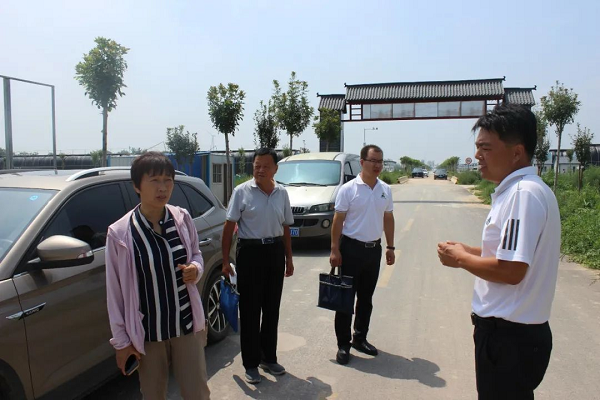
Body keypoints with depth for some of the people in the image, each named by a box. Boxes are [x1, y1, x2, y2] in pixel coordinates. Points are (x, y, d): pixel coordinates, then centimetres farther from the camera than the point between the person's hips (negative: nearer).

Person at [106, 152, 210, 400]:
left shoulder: (182, 219, -6)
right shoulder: (120, 233, -14)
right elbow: (115, 291, -6)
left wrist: (196, 269, -12)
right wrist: (121, 340, -2)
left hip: (187, 325, 2)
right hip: (147, 333, -2)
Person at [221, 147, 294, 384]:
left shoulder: (282, 193, 7)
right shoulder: (242, 191, -6)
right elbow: (229, 227, -6)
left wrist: (288, 258, 13)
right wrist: (225, 261, -9)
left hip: (275, 251, 4)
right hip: (250, 251, -4)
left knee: (272, 309, 13)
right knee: (250, 310, 4)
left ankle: (269, 358, 30)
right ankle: (251, 364, 18)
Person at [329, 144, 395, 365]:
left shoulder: (386, 190, 6)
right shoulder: (348, 189, -9)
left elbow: (388, 219, 12)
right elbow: (338, 221, -9)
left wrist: (390, 247, 9)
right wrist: (334, 250, -12)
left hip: (374, 249, 5)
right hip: (352, 248, -5)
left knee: (366, 298, 15)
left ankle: (360, 338, 29)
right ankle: (343, 344, 12)